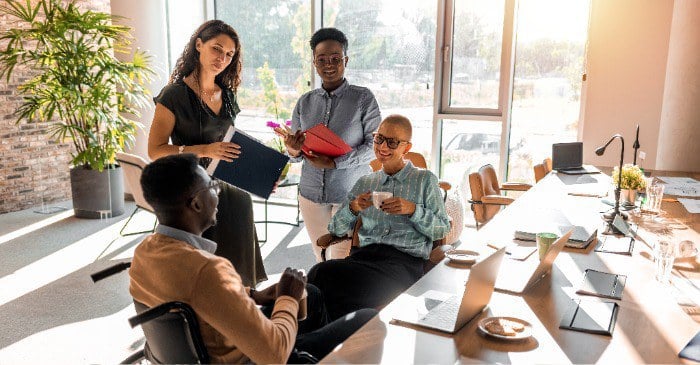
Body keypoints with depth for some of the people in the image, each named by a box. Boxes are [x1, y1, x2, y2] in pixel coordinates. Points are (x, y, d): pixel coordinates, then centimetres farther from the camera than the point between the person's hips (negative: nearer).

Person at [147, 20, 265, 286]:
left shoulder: (227, 95, 11)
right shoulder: (175, 94, -8)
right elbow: (155, 150, -12)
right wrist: (205, 150, -24)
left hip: (230, 192, 6)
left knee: (234, 272, 8)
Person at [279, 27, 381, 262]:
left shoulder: (363, 98, -5)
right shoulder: (305, 102, 6)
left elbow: (375, 145, -10)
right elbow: (296, 153, 10)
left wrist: (334, 163, -19)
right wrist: (293, 151, -15)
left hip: (351, 193, -4)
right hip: (311, 192, 4)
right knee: (321, 261, 14)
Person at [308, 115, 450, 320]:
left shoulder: (425, 180, 15)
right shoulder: (364, 183, 23)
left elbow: (443, 230, 8)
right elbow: (336, 229, 18)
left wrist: (413, 210, -8)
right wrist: (353, 209, -3)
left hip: (404, 259, -4)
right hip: (363, 254, 4)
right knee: (320, 272, -32)